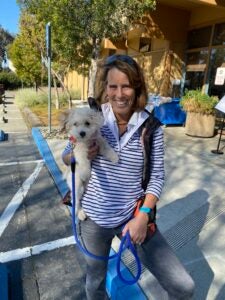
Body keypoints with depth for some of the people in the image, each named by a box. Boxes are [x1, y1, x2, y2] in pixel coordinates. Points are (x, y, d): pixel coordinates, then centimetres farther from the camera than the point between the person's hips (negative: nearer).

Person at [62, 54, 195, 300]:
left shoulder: (151, 127, -9)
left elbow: (157, 176, -3)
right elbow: (66, 156, 3)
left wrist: (143, 216, -12)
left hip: (133, 216, 0)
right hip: (93, 217, 1)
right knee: (95, 279, 25)